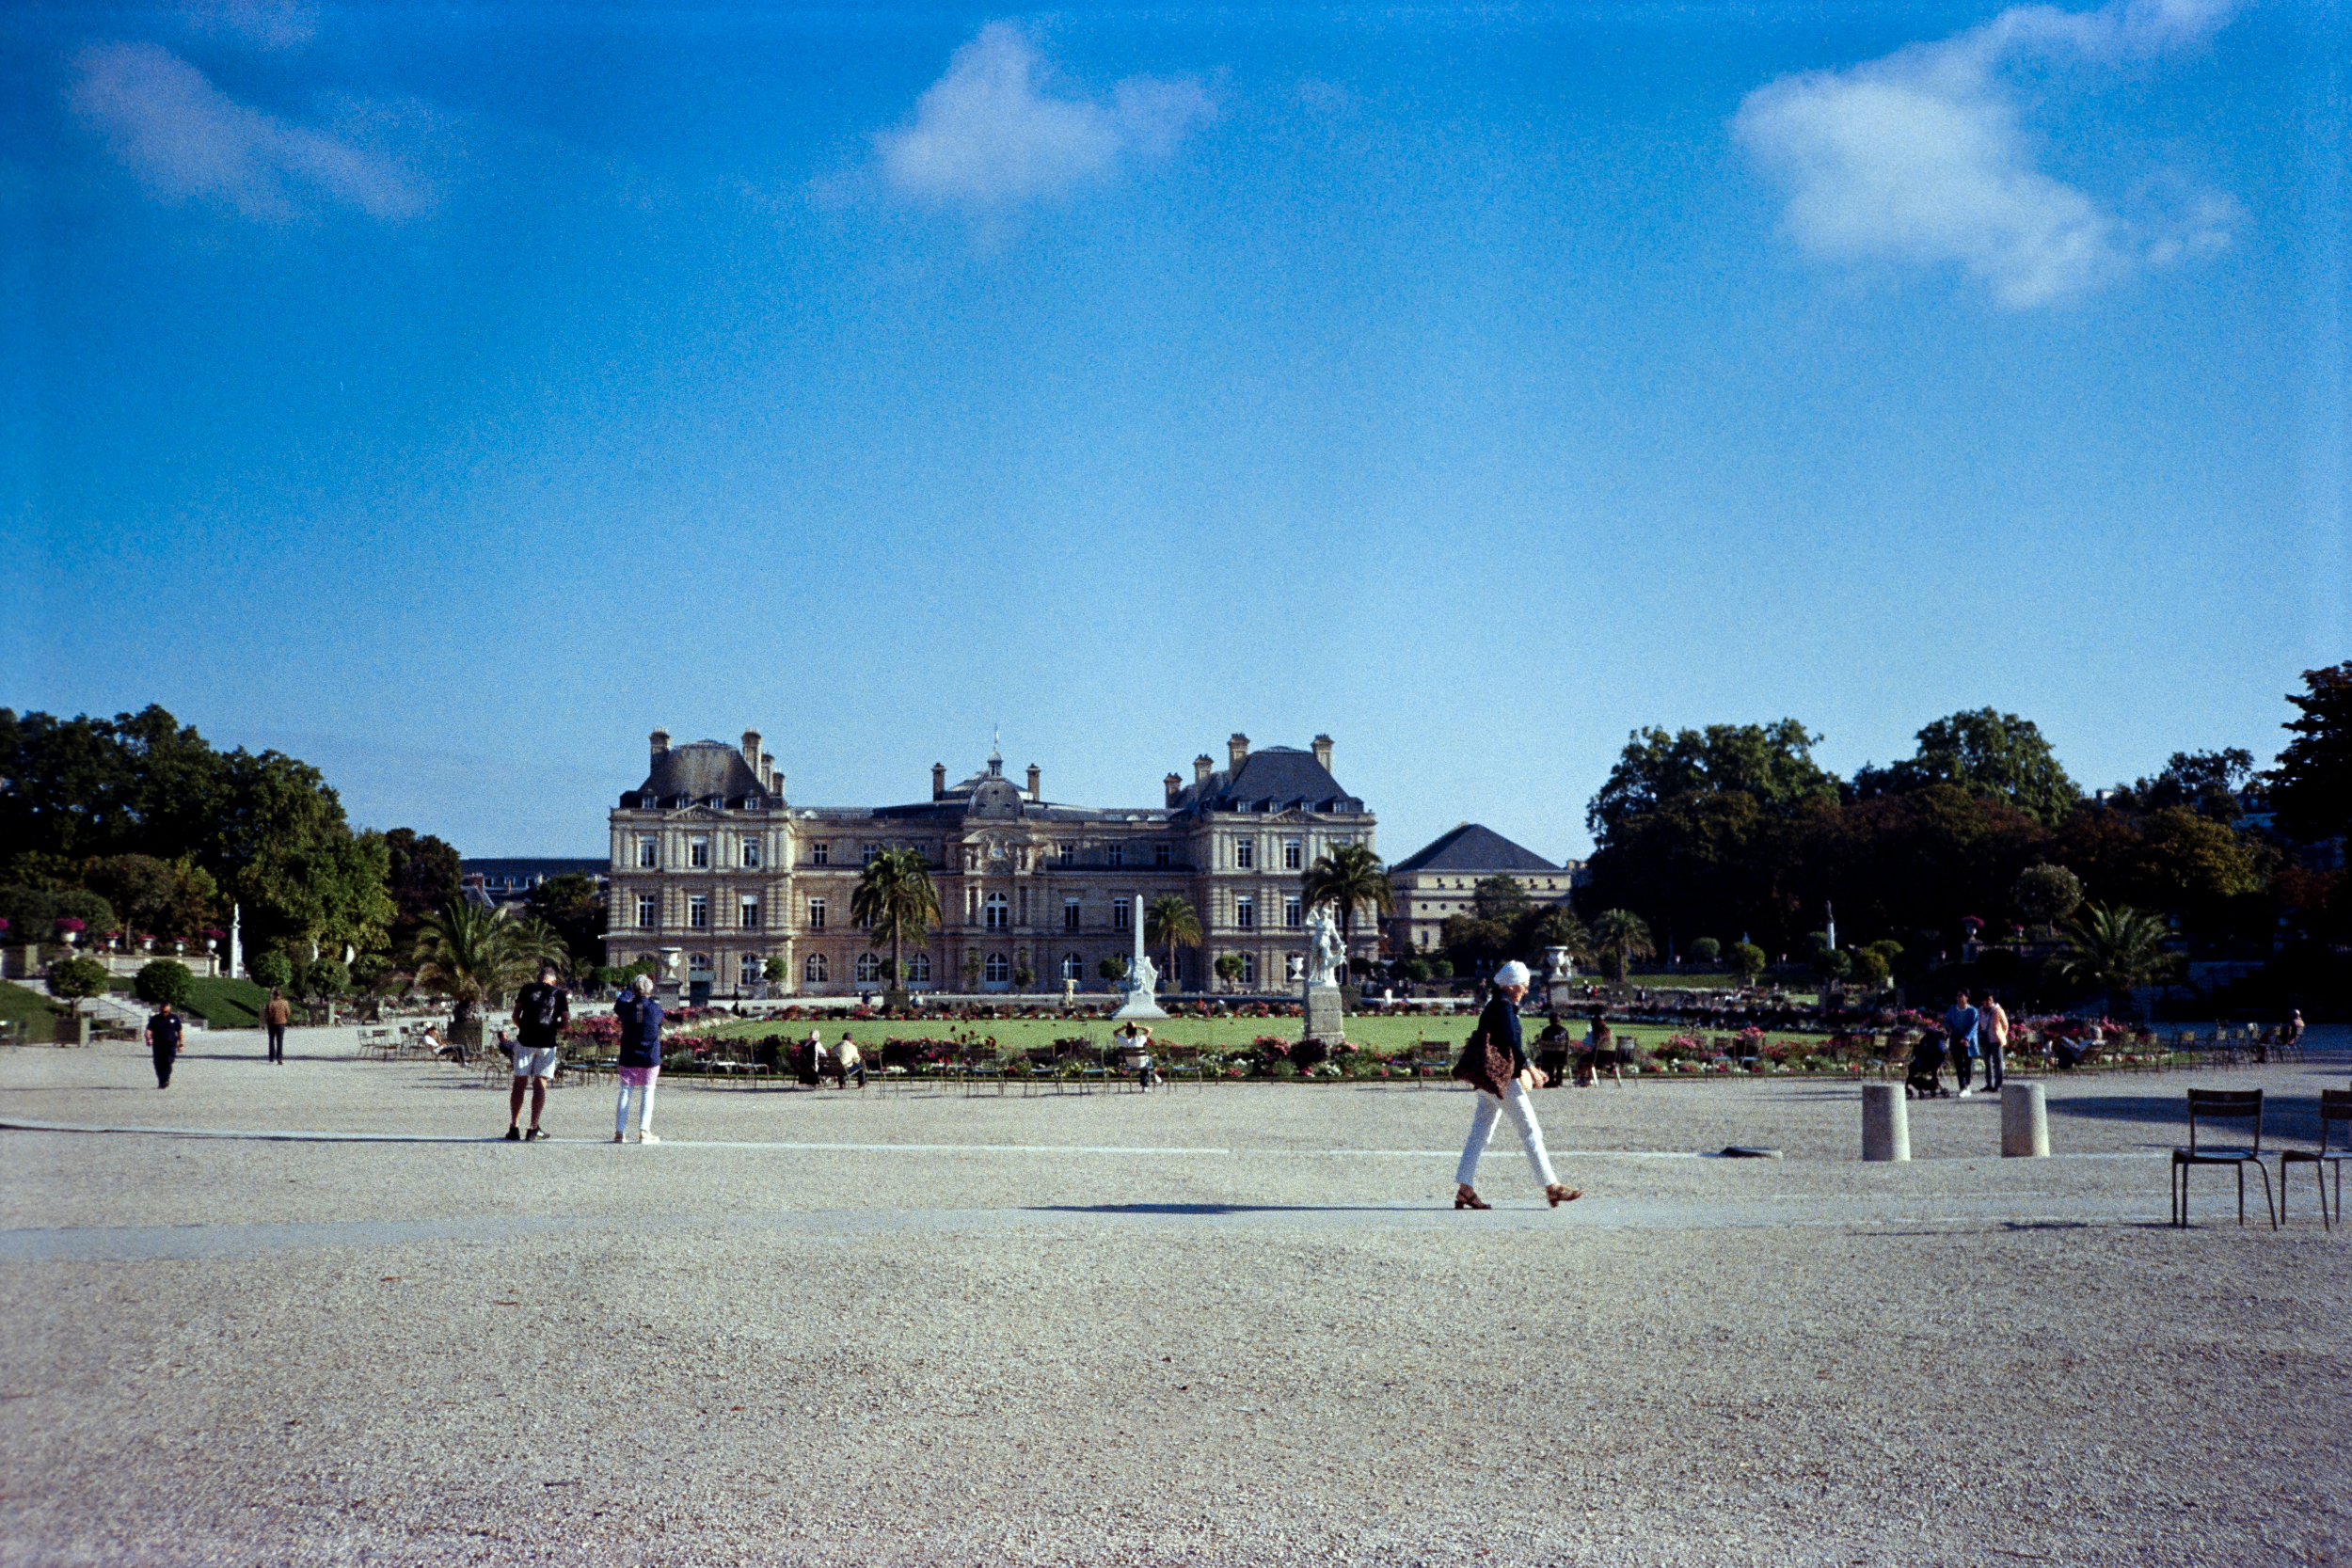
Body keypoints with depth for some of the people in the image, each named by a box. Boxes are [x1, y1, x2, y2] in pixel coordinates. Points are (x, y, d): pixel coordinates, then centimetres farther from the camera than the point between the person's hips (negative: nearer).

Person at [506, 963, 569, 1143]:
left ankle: (513, 1128, 4)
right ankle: (534, 1128, 2)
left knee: (520, 1083, 7)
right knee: (540, 1084, 6)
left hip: (525, 1040, 1)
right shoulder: (559, 993, 5)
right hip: (547, 1043, 0)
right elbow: (566, 1021, 1)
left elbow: (515, 1016, 6)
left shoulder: (527, 989, 7)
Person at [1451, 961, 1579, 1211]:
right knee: (1530, 1131, -4)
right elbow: (1510, 1042, -21)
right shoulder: (1505, 1006, -11)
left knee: (1480, 1132, 7)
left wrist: (1530, 1069, 22)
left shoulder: (1494, 1005, 18)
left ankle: (1465, 1189, 4)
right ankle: (1551, 1186, 1)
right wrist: (1530, 1069, -17)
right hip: (1504, 1077, -10)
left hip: (1490, 1078, 10)